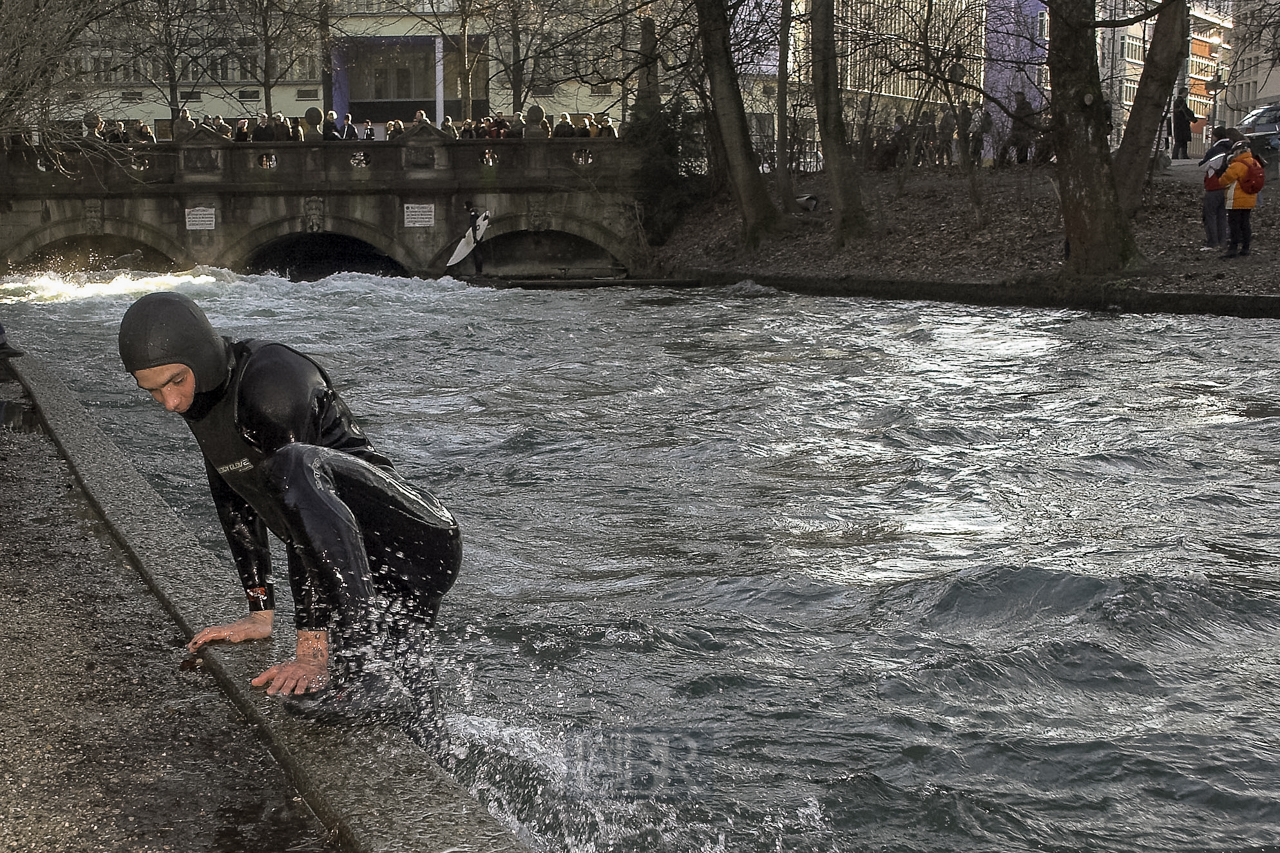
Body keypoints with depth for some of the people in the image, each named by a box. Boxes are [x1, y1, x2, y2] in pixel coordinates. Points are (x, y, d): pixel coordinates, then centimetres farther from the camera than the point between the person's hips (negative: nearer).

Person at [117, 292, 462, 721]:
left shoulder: (270, 380, -22)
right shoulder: (200, 391, 5)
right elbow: (232, 497, 14)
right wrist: (259, 614, 14)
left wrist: (312, 648, -30)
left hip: (416, 538, -8)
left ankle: (362, 666, -36)